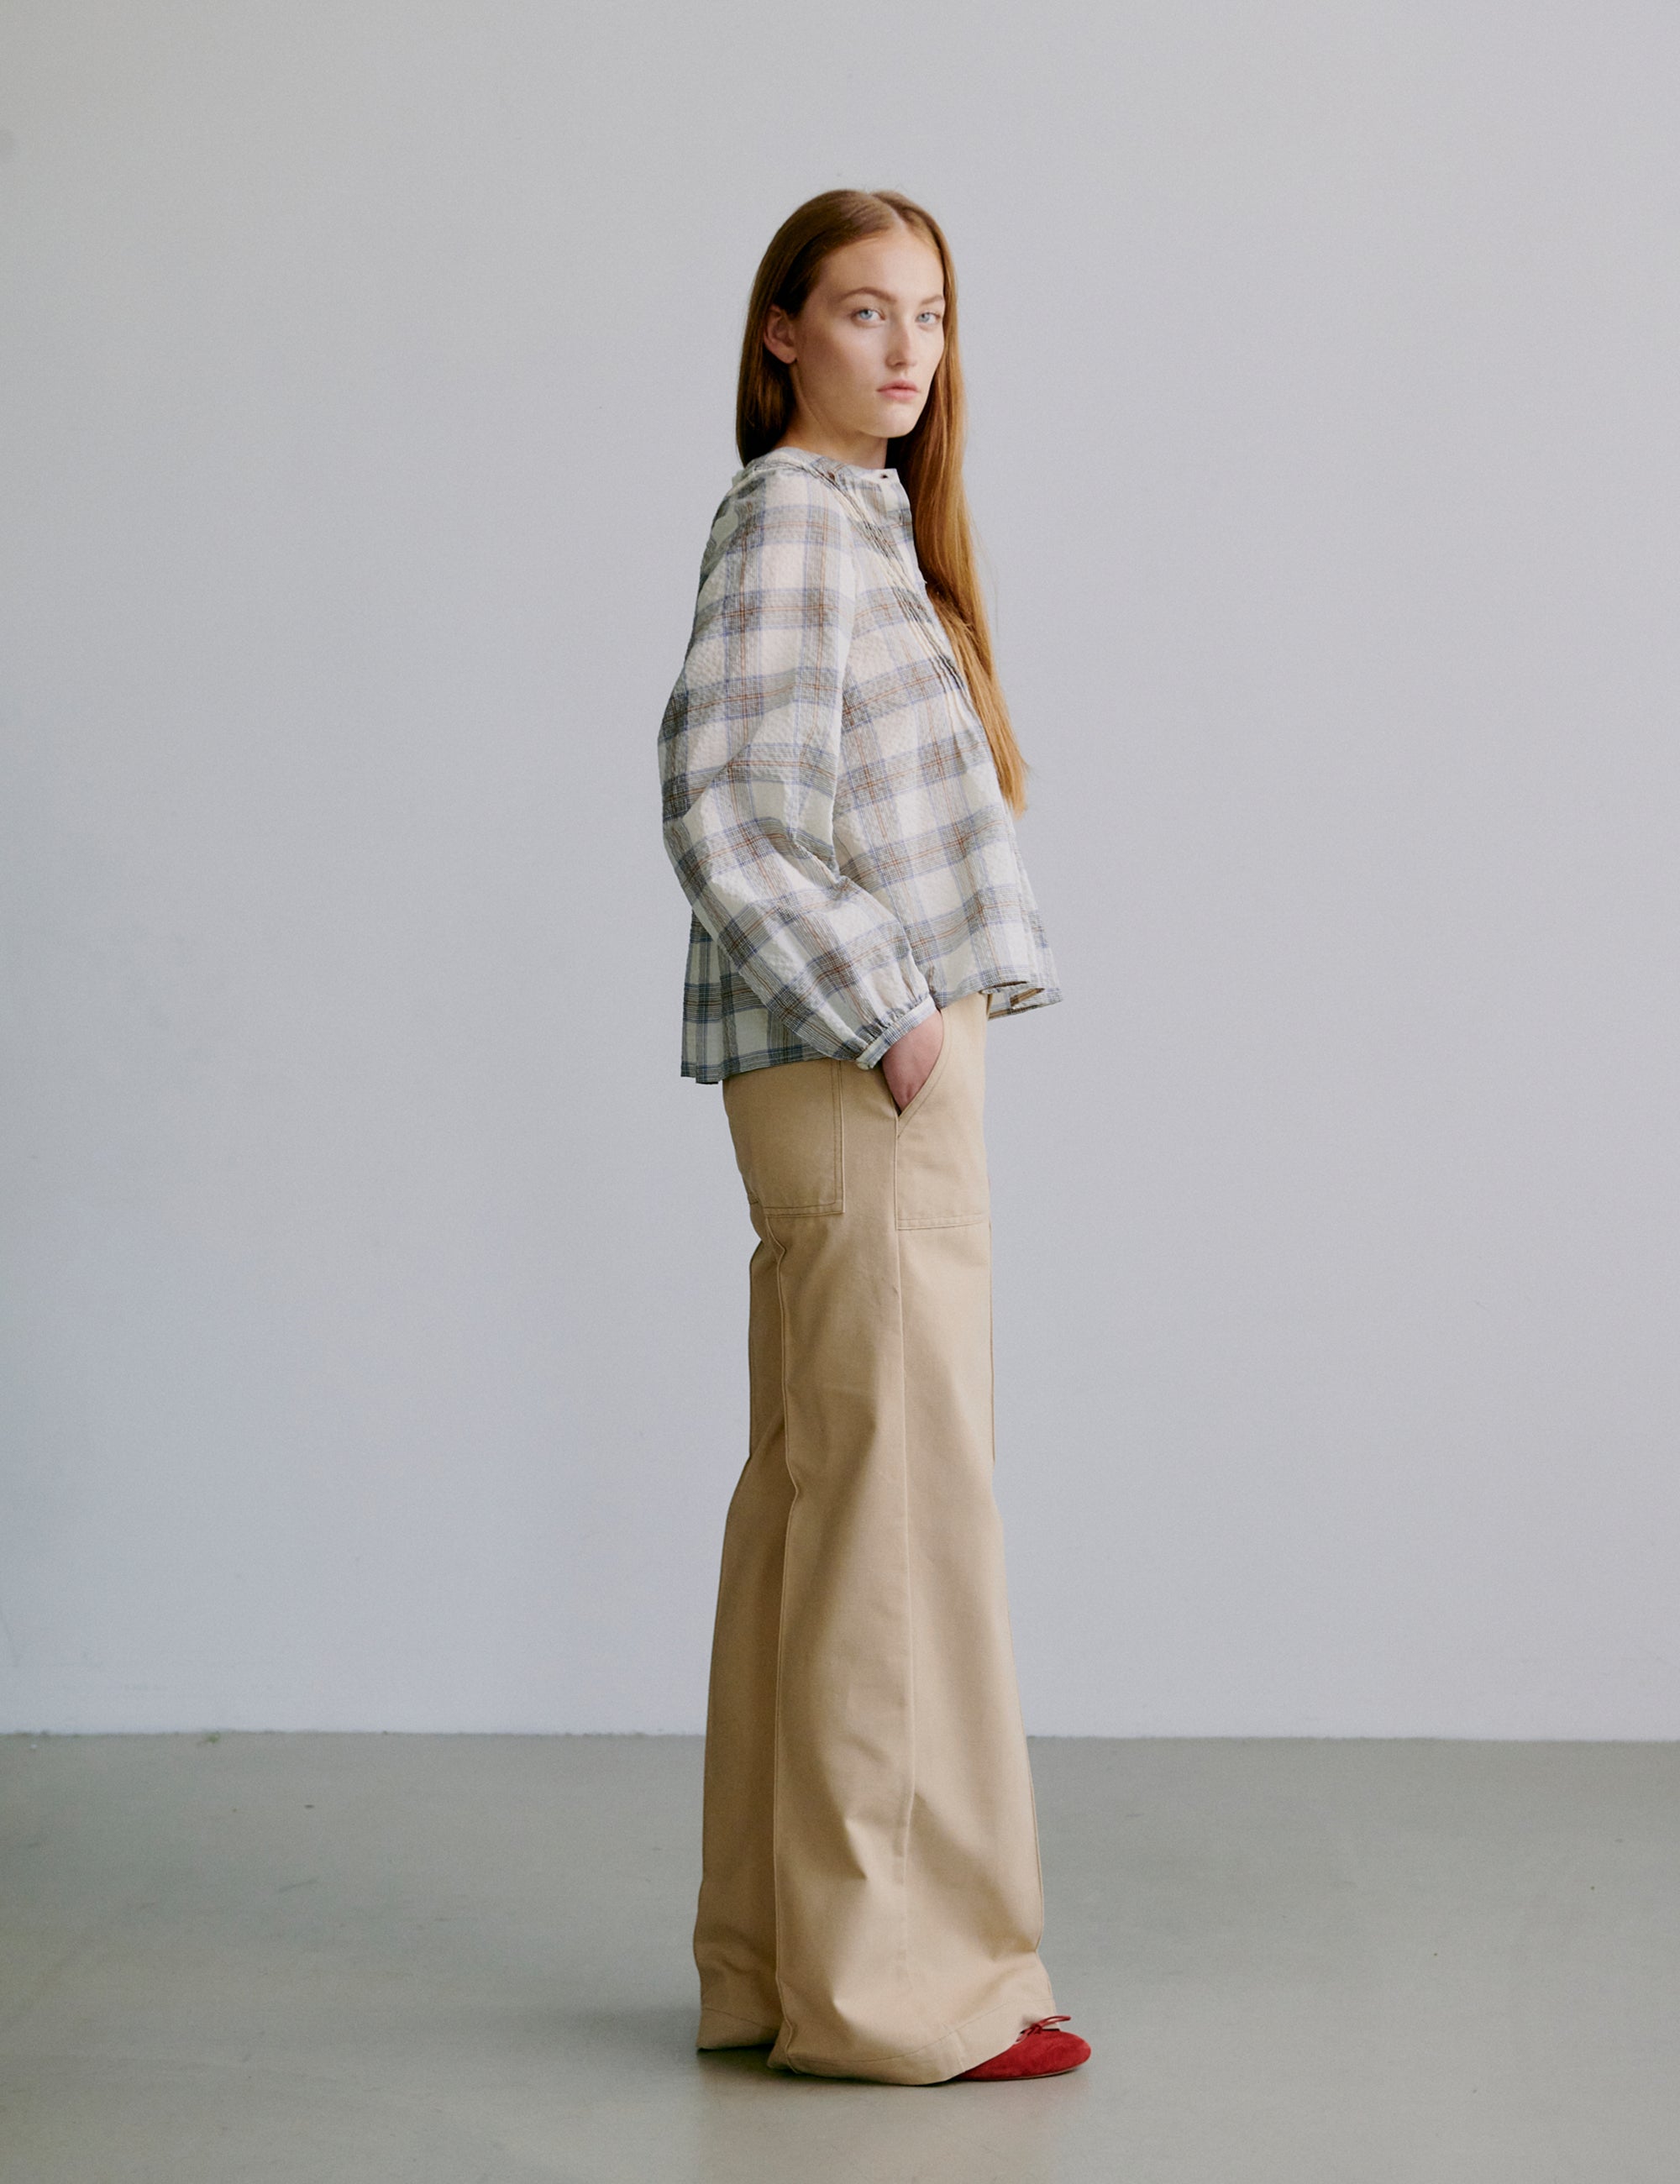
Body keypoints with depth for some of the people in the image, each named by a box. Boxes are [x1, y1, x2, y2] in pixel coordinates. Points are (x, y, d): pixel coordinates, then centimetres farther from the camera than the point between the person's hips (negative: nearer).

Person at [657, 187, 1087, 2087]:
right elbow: (713, 811, -20)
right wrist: (890, 1016, -18)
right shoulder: (788, 521, -11)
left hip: (877, 1064, 10)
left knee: (811, 1502, 11)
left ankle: (778, 1963, 21)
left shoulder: (871, 521, 18)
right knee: (899, 1500, -5)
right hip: (852, 1073, -10)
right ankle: (899, 1976, 5)